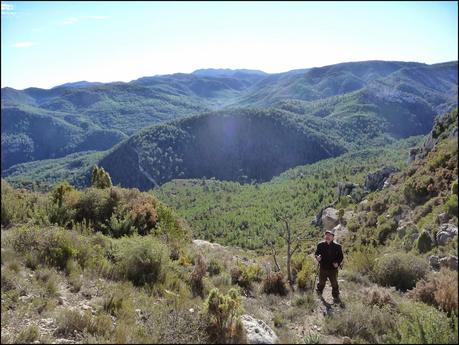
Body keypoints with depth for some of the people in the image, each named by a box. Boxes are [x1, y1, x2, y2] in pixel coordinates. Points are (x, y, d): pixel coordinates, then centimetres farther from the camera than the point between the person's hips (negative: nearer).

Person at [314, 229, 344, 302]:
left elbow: (340, 257, 2)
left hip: (333, 269, -1)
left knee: (334, 284, 10)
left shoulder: (337, 246, -6)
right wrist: (317, 257, -16)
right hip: (323, 268, 1)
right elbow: (316, 253, 6)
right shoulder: (320, 245, -3)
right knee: (321, 283, 18)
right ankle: (319, 294, 42)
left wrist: (338, 263, -15)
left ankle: (336, 297, 29)